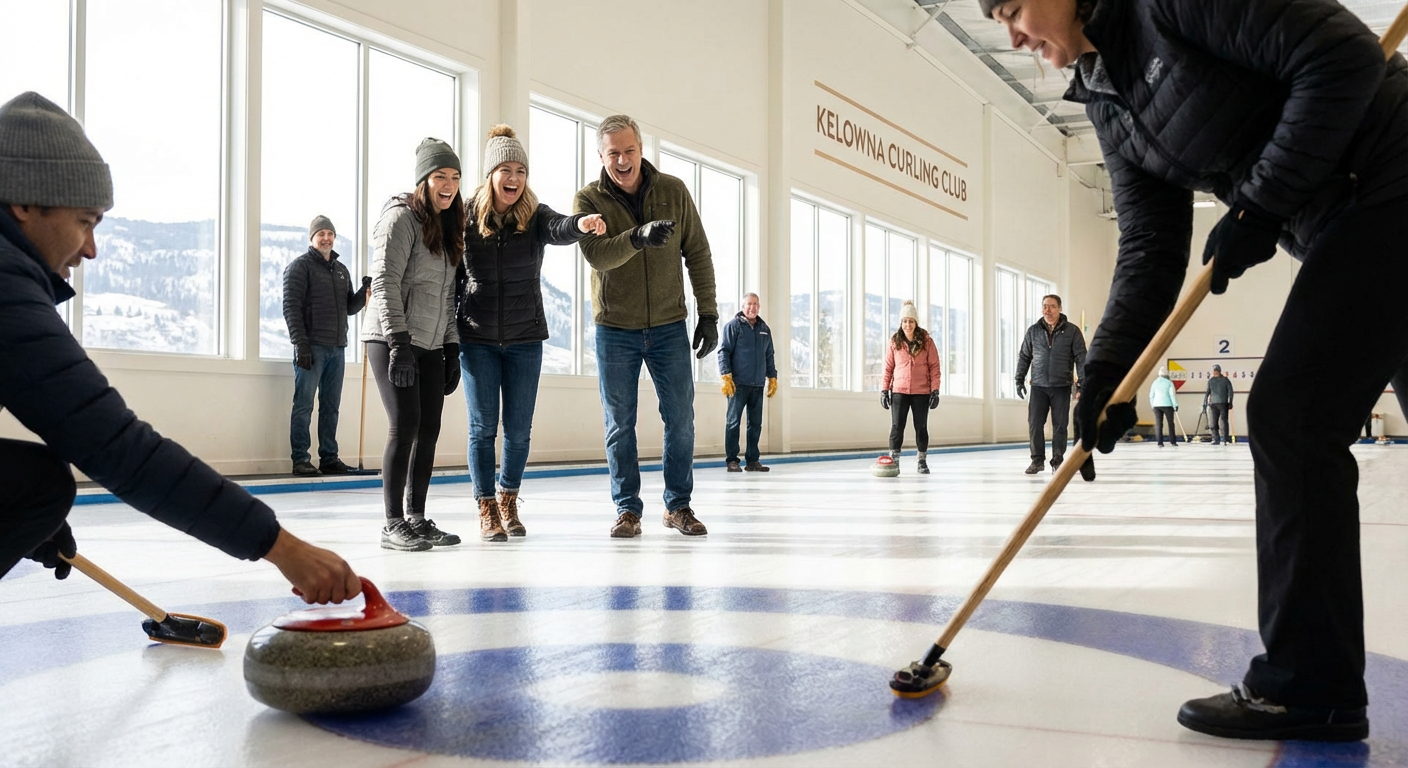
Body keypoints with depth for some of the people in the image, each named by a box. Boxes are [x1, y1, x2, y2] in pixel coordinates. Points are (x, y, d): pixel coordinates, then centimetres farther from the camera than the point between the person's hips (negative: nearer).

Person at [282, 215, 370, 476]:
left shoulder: (341, 270, 18)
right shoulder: (300, 266, -2)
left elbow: (350, 308, 20)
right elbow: (291, 307, -9)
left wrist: (365, 291, 0)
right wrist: (301, 344, -17)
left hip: (337, 348, 6)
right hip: (312, 347, -6)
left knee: (331, 406, 9)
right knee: (304, 405, -5)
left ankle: (329, 457, 14)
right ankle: (300, 459, -2)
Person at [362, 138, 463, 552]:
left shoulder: (448, 227, 17)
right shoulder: (401, 218, -7)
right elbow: (385, 283, -15)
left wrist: (452, 348, 12)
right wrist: (399, 343, -21)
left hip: (430, 347, 8)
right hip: (393, 344, -8)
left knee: (429, 430, 5)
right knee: (405, 425, -11)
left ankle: (417, 518, 13)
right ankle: (393, 525, -4)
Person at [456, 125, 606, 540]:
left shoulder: (534, 216, -1)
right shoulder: (467, 219, -2)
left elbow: (557, 230, -25)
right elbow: (452, 281, 3)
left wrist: (580, 224, -49)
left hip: (525, 339, 1)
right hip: (477, 339, -1)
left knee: (519, 429, 7)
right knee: (483, 427, 1)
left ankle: (509, 502, 26)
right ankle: (487, 510, 12)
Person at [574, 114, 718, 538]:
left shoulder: (673, 191, 0)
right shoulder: (589, 199, -6)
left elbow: (697, 254, 4)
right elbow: (596, 254, -23)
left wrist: (708, 313, 1)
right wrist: (638, 237, -42)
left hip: (669, 328, 1)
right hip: (615, 330, -1)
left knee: (681, 421, 5)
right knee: (619, 426, 5)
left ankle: (678, 506, 19)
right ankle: (628, 509, 17)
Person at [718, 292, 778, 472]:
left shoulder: (764, 329, 15)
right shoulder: (733, 326, -2)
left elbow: (769, 356, 21)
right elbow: (724, 351, -6)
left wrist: (772, 377, 16)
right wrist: (726, 376, -13)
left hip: (758, 385, 6)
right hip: (738, 384, -6)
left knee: (755, 424, 8)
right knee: (733, 422, -3)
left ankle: (752, 460, 14)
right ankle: (731, 460, 0)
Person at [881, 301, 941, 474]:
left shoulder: (927, 341, 0)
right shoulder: (894, 342, 3)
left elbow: (934, 367, 0)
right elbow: (888, 367, 5)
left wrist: (935, 390, -5)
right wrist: (884, 390, 0)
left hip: (922, 392, 0)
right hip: (899, 391, 0)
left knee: (921, 427, 8)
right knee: (897, 427, -3)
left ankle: (922, 461, 19)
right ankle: (894, 461, 1)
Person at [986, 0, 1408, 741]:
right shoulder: (1110, 103, 10)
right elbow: (1150, 248, 6)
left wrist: (1261, 205, -17)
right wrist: (1106, 372, -3)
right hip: (1343, 226, 9)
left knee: (1290, 419, -11)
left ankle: (1307, 682, 0)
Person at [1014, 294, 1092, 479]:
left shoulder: (1072, 331, -1)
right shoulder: (1033, 331, 5)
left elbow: (1081, 358, 0)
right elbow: (1024, 357, 11)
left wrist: (1082, 382, -6)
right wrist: (1020, 380, 7)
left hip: (1062, 387, -1)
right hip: (1038, 386, 2)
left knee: (1060, 425, 2)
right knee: (1035, 424, -3)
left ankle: (1057, 460, 13)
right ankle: (1037, 460, 7)